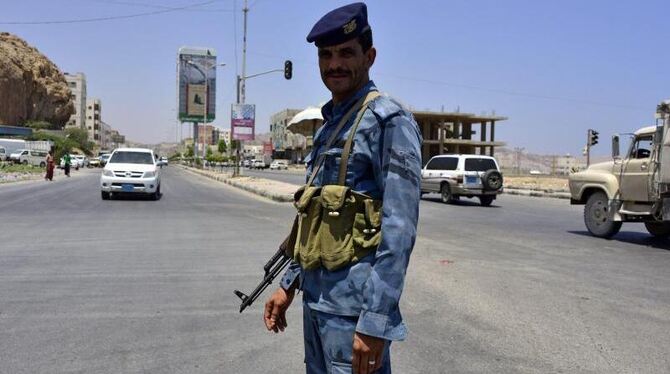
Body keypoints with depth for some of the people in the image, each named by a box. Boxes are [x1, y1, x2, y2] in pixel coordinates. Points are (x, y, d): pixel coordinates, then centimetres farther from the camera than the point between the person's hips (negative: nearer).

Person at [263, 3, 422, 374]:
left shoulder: (390, 120, -13)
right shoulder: (328, 125, 13)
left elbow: (399, 228, -20)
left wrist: (376, 320, -23)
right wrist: (289, 282, 17)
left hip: (353, 305, -8)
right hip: (316, 298, 8)